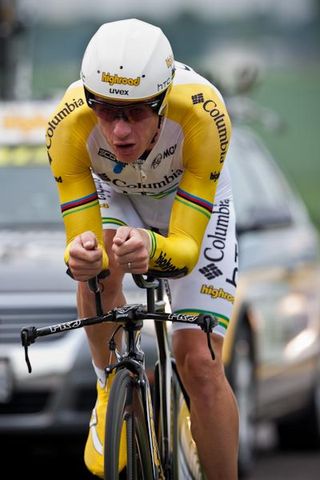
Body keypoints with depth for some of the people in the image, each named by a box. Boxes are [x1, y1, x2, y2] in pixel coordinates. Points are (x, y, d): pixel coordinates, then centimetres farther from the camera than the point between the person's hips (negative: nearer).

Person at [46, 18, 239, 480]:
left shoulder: (202, 114, -42)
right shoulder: (69, 125, -38)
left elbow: (186, 248, -41)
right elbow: (80, 235, -34)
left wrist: (154, 249, -63)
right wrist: (81, 256, -58)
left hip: (195, 201, -1)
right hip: (115, 197, 1)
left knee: (199, 362, -11)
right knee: (101, 264, -33)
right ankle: (113, 391, -7)